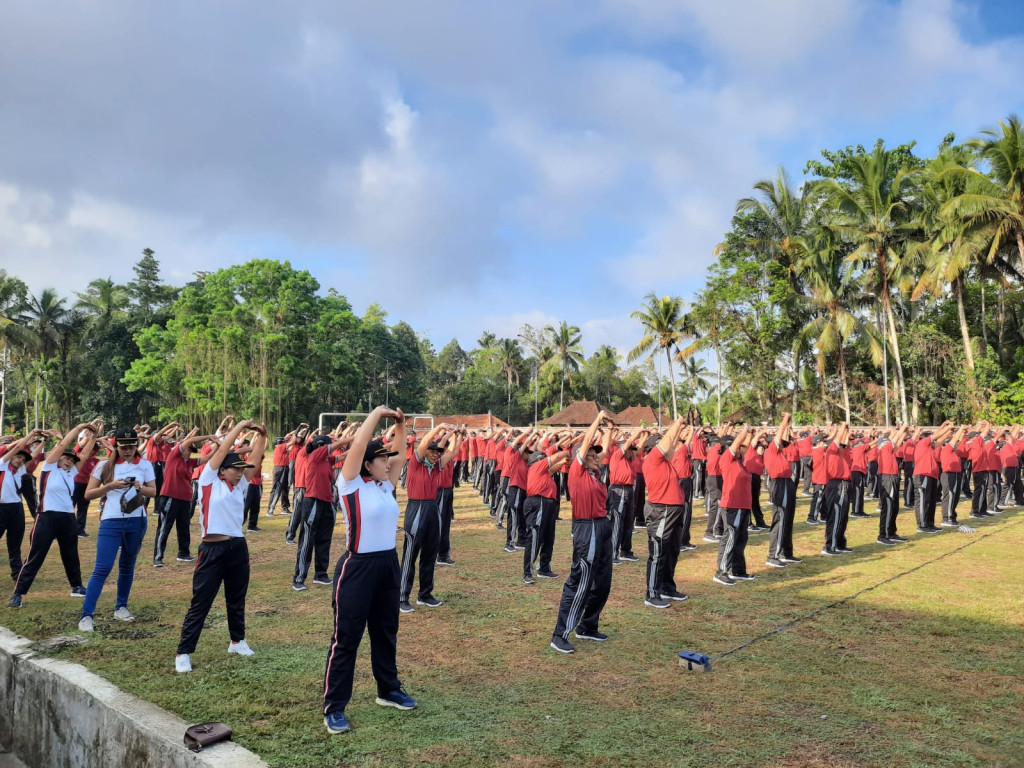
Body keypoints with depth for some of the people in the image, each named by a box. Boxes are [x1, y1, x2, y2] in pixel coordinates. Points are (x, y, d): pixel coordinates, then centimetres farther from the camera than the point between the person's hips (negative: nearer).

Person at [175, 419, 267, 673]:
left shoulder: (240, 485, 11)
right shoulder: (208, 480, -3)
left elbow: (255, 459, 8)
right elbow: (223, 449, -7)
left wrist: (261, 436, 0)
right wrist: (241, 426, -3)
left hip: (238, 547, 6)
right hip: (213, 550, -6)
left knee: (237, 599, 18)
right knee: (200, 603, 0)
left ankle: (238, 641, 34)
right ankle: (183, 652, 8)